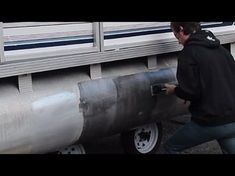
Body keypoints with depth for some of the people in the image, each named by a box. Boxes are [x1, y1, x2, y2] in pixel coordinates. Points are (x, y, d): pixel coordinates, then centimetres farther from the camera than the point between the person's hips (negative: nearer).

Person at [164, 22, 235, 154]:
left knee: (171, 147, 12)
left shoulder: (189, 53, -12)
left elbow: (191, 92, -16)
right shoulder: (220, 48, 11)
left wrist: (174, 90, 4)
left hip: (210, 122, -7)